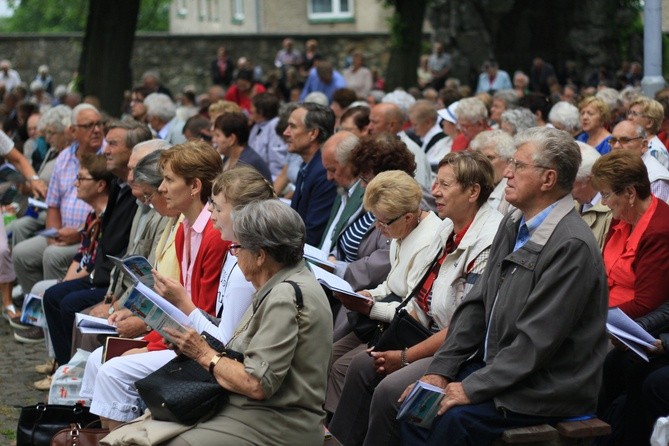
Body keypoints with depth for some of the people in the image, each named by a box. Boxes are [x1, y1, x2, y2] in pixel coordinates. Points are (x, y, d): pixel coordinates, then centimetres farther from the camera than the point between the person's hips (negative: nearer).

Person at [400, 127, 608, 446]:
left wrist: (473, 388, -20)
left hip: (548, 389, -8)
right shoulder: (513, 225, 9)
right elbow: (477, 303, 10)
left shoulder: (572, 245, -21)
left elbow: (536, 340, -23)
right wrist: (440, 369, 1)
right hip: (497, 364, 8)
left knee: (452, 418, -25)